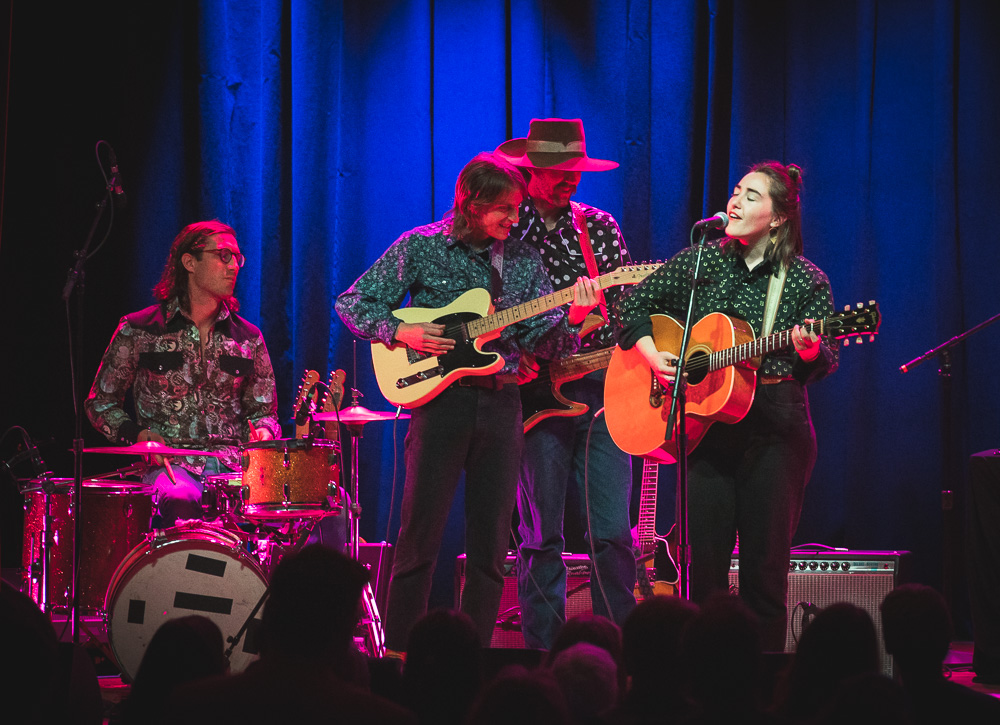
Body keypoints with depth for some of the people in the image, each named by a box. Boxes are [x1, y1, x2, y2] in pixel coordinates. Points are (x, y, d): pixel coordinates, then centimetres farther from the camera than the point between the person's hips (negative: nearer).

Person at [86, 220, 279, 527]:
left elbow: (263, 411, 19)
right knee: (181, 500, -39)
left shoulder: (248, 338, 13)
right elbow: (101, 402, 10)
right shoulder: (139, 330, 4)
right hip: (170, 463, -3)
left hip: (233, 465, 3)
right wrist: (139, 435, -8)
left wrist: (262, 432, -5)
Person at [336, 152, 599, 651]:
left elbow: (543, 339, 4)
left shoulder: (523, 260, 9)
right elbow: (352, 304, 2)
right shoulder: (420, 248, -1)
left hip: (501, 405, 4)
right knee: (421, 535, -5)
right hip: (440, 398, -4)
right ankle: (399, 656, 3)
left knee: (491, 546, 5)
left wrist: (572, 318, -16)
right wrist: (400, 333, -12)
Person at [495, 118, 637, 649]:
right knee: (541, 534, 0)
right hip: (536, 394, -2)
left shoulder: (600, 228, 13)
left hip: (600, 390, 3)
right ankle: (543, 650, 7)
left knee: (612, 531, -3)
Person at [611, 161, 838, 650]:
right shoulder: (701, 261, 8)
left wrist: (809, 349, -23)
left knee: (765, 567, -1)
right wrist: (652, 354, -1)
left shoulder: (807, 281, 1)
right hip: (706, 426, 2)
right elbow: (631, 304, 14)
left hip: (776, 431, -2)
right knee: (705, 562, 1)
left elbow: (823, 367, -1)